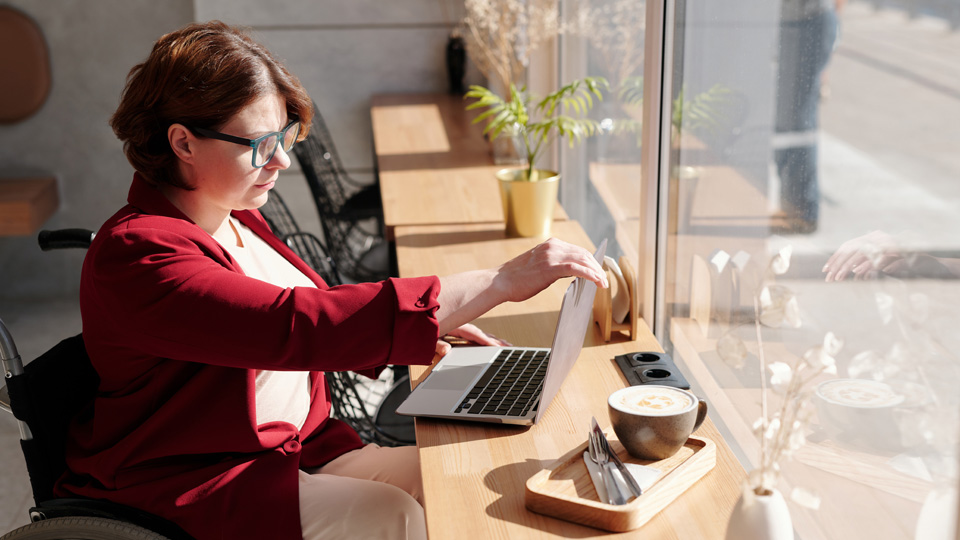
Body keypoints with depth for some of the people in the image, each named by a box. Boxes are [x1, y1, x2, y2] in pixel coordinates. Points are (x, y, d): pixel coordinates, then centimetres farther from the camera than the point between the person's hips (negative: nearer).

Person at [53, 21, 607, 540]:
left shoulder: (234, 216, 7)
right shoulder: (137, 253, -24)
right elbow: (296, 327, -36)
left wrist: (427, 327, 2)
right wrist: (501, 282, -37)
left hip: (298, 447, 9)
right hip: (185, 490, -8)